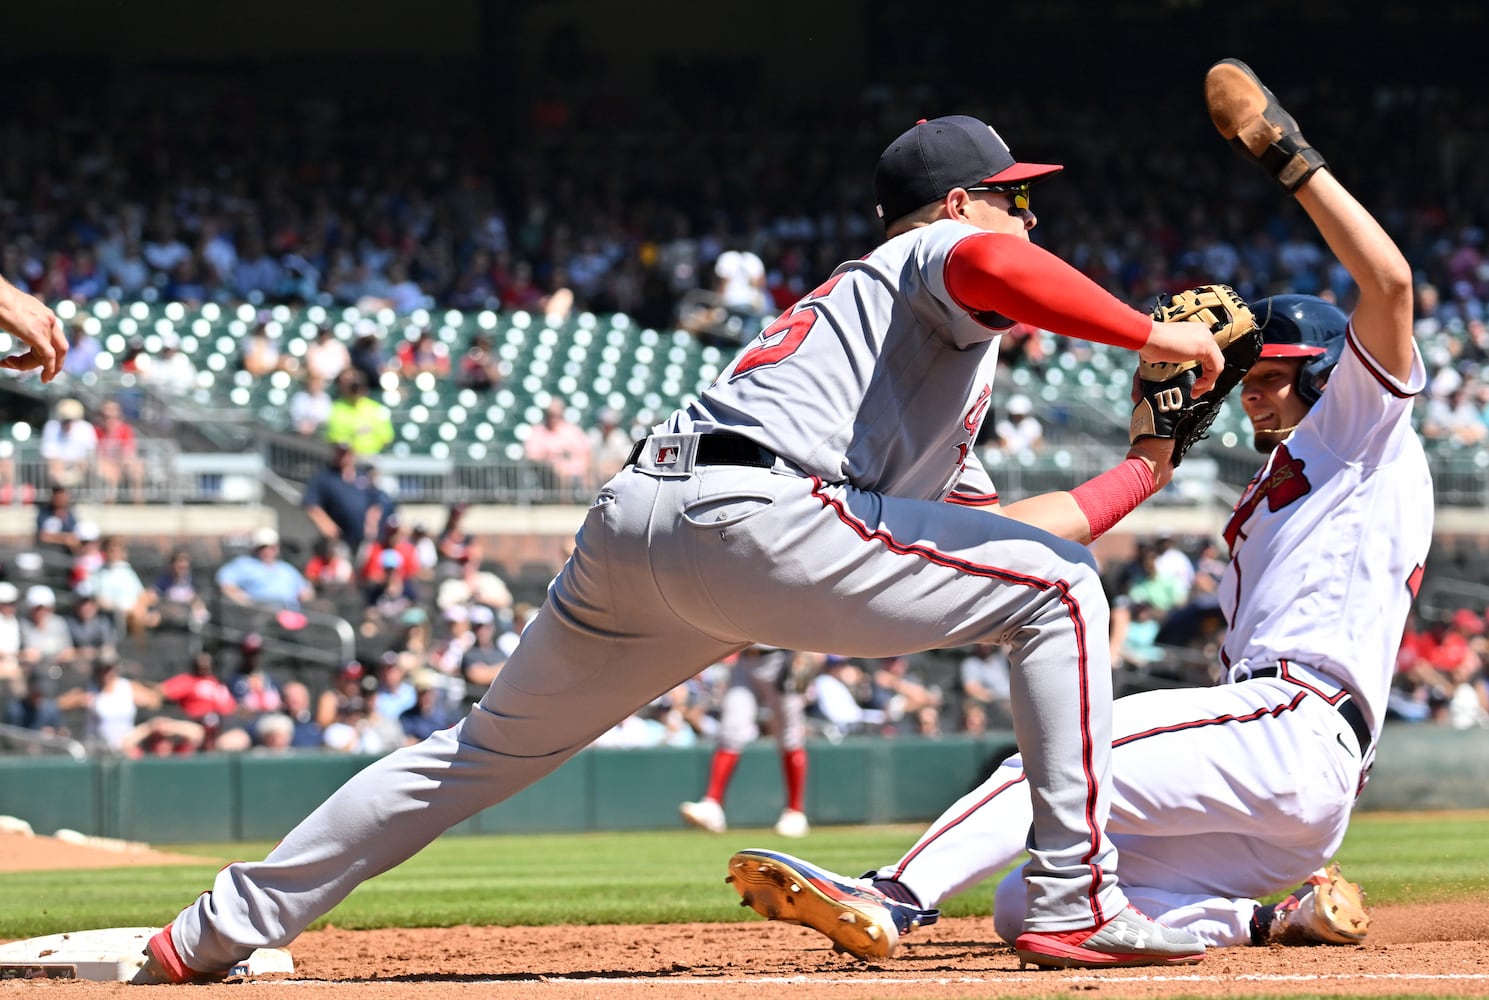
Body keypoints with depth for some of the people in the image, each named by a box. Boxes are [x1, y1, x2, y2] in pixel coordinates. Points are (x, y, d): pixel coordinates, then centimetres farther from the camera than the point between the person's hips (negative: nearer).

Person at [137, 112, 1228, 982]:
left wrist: (1148, 463, 38)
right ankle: (1077, 900, -6)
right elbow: (989, 266, -16)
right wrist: (1150, 334, -9)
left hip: (629, 521, 9)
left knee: (492, 748, 23)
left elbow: (1008, 527, 37)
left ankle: (217, 933, 24)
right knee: (1059, 591, 0)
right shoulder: (931, 256, 13)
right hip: (752, 514, -9)